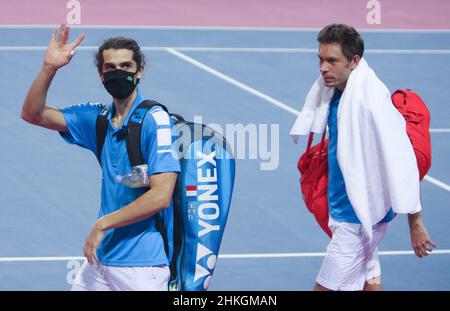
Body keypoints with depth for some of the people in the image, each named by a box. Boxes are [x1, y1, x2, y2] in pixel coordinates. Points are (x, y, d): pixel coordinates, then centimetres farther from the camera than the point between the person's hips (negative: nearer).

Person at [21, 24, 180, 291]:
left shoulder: (155, 119, -12)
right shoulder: (99, 118, 8)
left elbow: (160, 197, -19)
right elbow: (32, 114, 13)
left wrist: (103, 224, -12)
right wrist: (49, 68, -3)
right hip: (100, 258, 6)